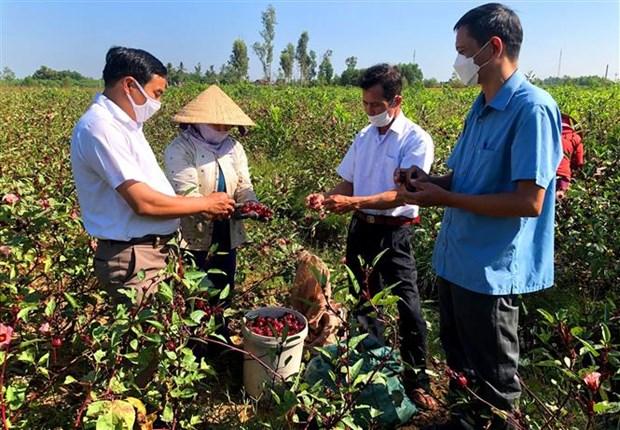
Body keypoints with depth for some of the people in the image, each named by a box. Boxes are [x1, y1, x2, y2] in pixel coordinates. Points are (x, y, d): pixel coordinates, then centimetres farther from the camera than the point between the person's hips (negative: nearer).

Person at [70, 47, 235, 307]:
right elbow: (143, 202, -24)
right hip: (132, 259, -9)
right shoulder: (100, 127, -19)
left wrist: (202, 208, 4)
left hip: (151, 251, 9)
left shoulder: (123, 124, 11)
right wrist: (205, 203, -12)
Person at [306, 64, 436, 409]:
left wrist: (353, 203, -31)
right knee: (362, 301, 19)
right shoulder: (364, 137, 7)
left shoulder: (417, 140, -13)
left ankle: (417, 381, 19)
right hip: (360, 229, 7)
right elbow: (348, 184, 10)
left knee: (407, 309, -1)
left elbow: (401, 195, -22)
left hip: (394, 235, -6)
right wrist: (326, 198, -10)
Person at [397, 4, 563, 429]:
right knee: (461, 359, 25)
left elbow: (529, 202, -24)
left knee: (494, 378, 13)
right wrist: (431, 180, -5)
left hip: (493, 270, -9)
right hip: (457, 259, 9)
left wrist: (446, 199, -21)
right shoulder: (480, 106, 8)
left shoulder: (533, 108, -19)